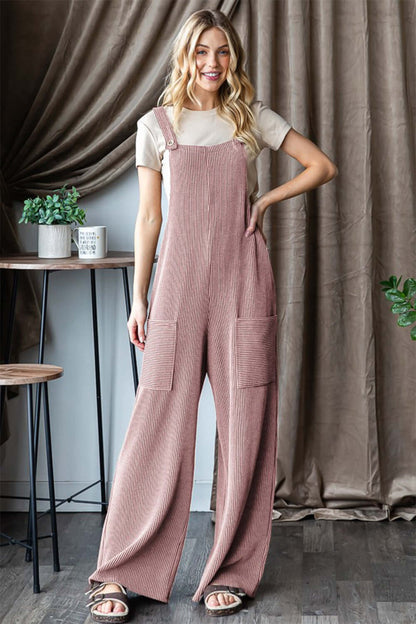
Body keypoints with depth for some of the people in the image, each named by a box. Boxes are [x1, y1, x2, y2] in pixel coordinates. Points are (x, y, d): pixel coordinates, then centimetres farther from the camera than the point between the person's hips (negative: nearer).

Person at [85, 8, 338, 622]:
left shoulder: (253, 118, 10)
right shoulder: (157, 125, 8)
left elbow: (323, 166, 15)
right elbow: (149, 216, 9)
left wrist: (266, 200, 3)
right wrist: (139, 297, 5)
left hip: (243, 280, 1)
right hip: (180, 278, -1)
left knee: (245, 423, 1)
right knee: (160, 421, -5)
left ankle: (232, 571, 12)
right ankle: (119, 572, 3)